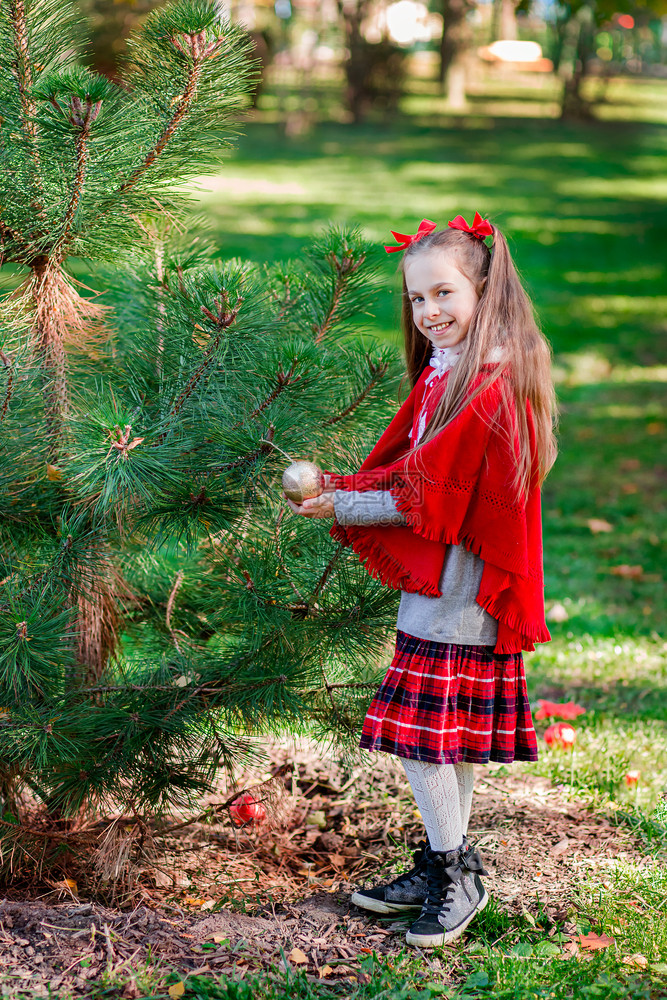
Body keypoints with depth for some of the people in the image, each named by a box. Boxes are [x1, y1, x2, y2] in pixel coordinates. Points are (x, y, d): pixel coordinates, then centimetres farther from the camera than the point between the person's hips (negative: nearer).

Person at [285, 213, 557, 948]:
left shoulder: (490, 388, -19)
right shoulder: (444, 375, 12)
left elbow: (426, 497, -18)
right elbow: (404, 469, 13)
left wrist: (341, 508, -10)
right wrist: (343, 489, -3)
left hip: (455, 592, -10)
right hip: (445, 583, 10)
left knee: (421, 732, -5)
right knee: (451, 735, 15)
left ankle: (456, 875, 7)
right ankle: (446, 869, 25)